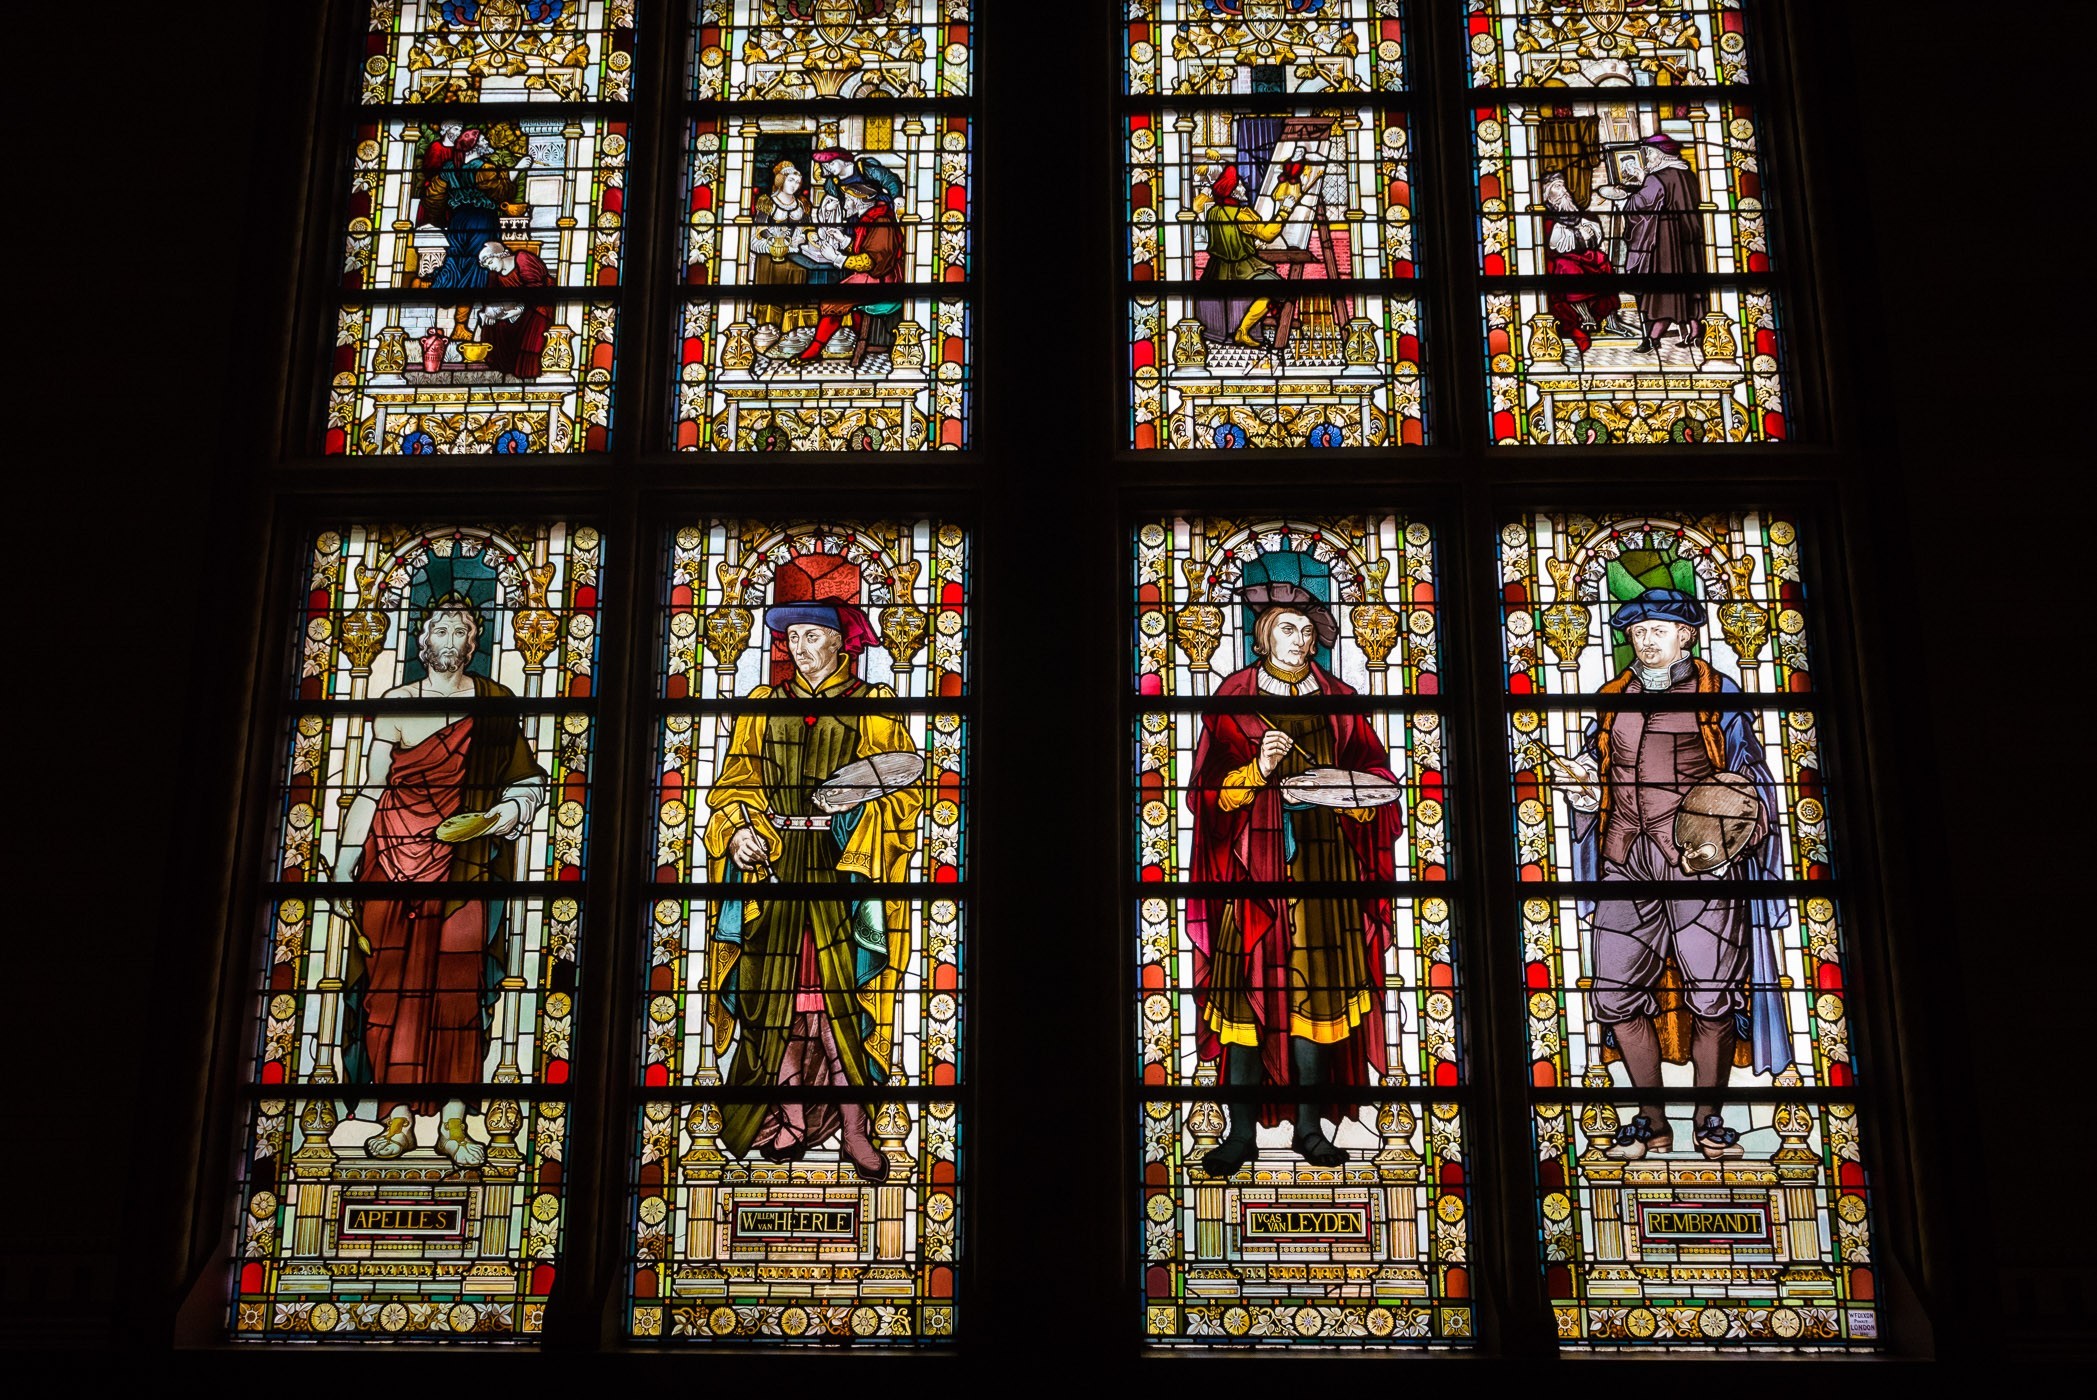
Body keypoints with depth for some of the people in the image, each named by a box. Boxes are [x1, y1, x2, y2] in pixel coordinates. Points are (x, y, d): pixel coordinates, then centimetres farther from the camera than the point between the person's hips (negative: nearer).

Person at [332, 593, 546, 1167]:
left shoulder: (495, 702, 7)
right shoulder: (397, 703, 7)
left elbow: (528, 777, 11)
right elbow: (371, 789, 6)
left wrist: (513, 808, -10)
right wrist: (346, 863, 2)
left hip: (465, 864, 0)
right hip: (394, 861, 1)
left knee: (459, 986, -4)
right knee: (393, 986, -1)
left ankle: (454, 1120, 2)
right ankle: (398, 1117, 7)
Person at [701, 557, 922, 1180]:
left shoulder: (872, 706, 6)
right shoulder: (763, 706, 13)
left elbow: (903, 790, 2)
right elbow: (733, 785, 12)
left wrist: (859, 813, -14)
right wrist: (739, 829, -6)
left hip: (845, 876, -2)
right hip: (773, 871, 2)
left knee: (844, 996, -5)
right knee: (778, 995, 2)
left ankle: (852, 1127, 2)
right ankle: (791, 1122, 13)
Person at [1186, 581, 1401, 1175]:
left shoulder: (1337, 699, 13)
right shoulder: (1233, 699, 5)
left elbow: (1373, 774, 12)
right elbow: (1208, 789, 0)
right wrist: (1257, 770, -15)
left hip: (1320, 862, 2)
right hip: (1252, 864, -2)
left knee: (1314, 988, 1)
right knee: (1248, 989, -4)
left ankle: (1310, 1127, 10)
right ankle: (1241, 1132, 2)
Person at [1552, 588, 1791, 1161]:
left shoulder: (1716, 692, 6)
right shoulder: (1613, 697, 16)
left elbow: (1750, 775, 4)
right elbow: (1593, 764, 25)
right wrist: (1581, 785, 1)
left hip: (1702, 861, -3)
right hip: (1627, 862, 4)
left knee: (1712, 998, -2)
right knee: (1615, 996, 0)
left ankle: (1707, 1121, 15)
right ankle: (1653, 1122, 15)